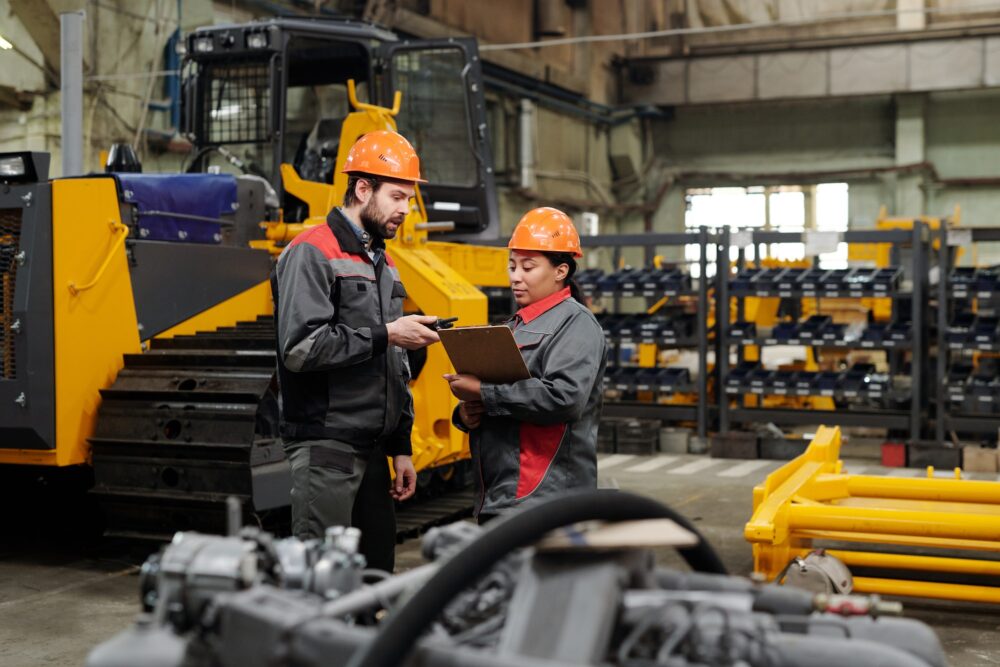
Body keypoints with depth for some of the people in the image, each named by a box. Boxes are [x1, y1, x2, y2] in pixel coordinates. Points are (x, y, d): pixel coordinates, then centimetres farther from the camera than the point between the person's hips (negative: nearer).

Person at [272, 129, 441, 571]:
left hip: (372, 448, 9)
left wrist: (401, 447, 18)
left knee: (376, 568, 11)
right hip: (325, 447, -8)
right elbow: (301, 347, -21)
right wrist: (384, 334, -16)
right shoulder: (312, 254, -8)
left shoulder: (383, 264, 19)